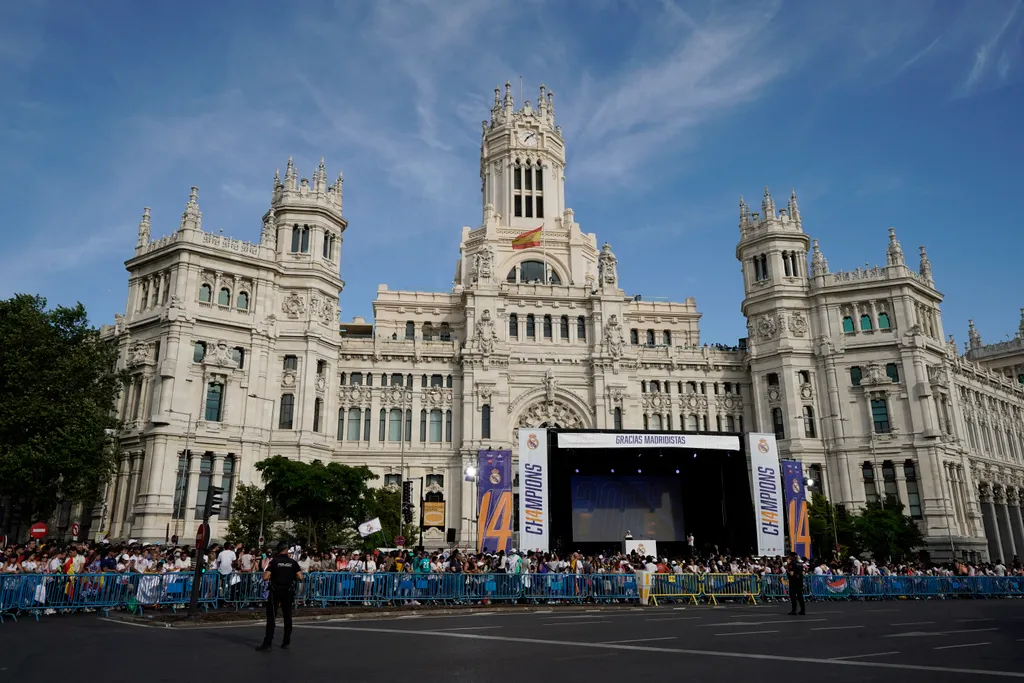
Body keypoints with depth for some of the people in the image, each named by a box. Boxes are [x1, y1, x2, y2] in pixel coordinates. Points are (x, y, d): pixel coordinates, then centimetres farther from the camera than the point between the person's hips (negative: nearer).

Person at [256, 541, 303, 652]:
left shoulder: (274, 562, -7)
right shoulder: (293, 562, -2)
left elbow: (265, 577, -15)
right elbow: (300, 577, -7)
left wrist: (264, 573, 7)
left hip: (275, 592, -2)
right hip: (288, 593, 2)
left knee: (271, 618, 0)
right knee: (287, 617, 11)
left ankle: (267, 644, -3)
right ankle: (286, 643, 16)